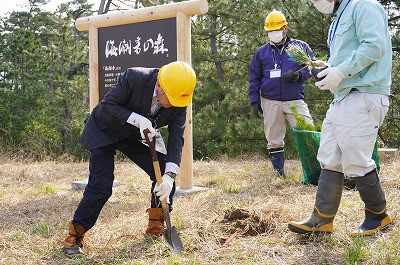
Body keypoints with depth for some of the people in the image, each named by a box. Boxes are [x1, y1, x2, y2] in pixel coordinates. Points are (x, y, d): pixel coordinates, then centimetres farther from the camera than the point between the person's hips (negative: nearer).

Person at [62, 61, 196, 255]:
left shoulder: (179, 103, -20)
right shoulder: (134, 77, -33)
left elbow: (176, 140, -19)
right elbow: (107, 105, -25)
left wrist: (169, 176, -30)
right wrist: (137, 119, -39)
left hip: (137, 135, 5)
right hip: (105, 130, -5)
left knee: (164, 172, -4)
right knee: (101, 186, -14)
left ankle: (156, 226, 15)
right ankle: (74, 236, 1)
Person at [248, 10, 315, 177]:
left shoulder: (300, 47, 7)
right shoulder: (261, 53, 12)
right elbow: (254, 79, 14)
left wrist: (298, 75, -14)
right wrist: (254, 101, 7)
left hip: (295, 100, -2)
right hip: (270, 102, 2)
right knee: (274, 140, 6)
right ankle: (279, 172, 16)